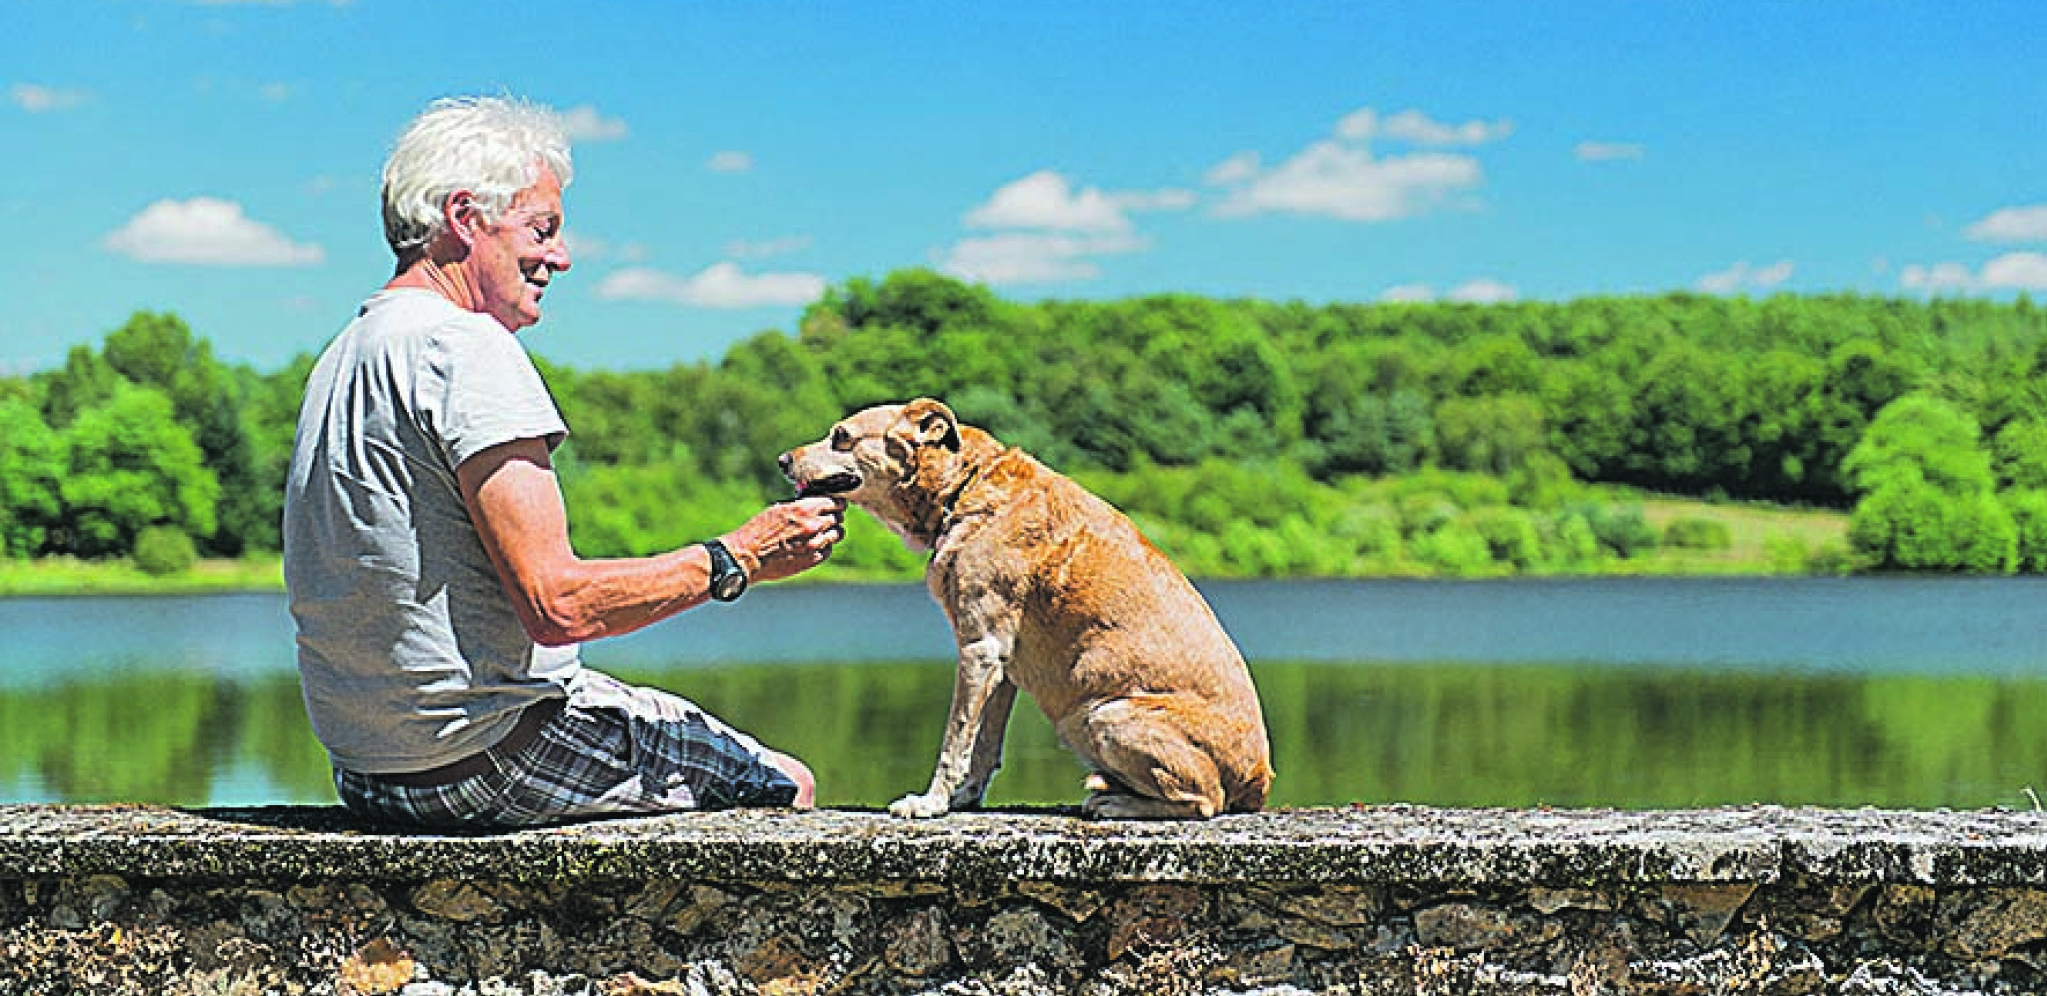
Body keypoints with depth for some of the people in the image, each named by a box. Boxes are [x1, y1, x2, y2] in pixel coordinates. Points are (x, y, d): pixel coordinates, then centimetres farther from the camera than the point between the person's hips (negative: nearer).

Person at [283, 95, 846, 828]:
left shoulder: (342, 358, 13)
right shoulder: (465, 348, -17)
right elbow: (556, 605, -23)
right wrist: (734, 560, -12)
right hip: (486, 761, -10)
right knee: (784, 785, 2)